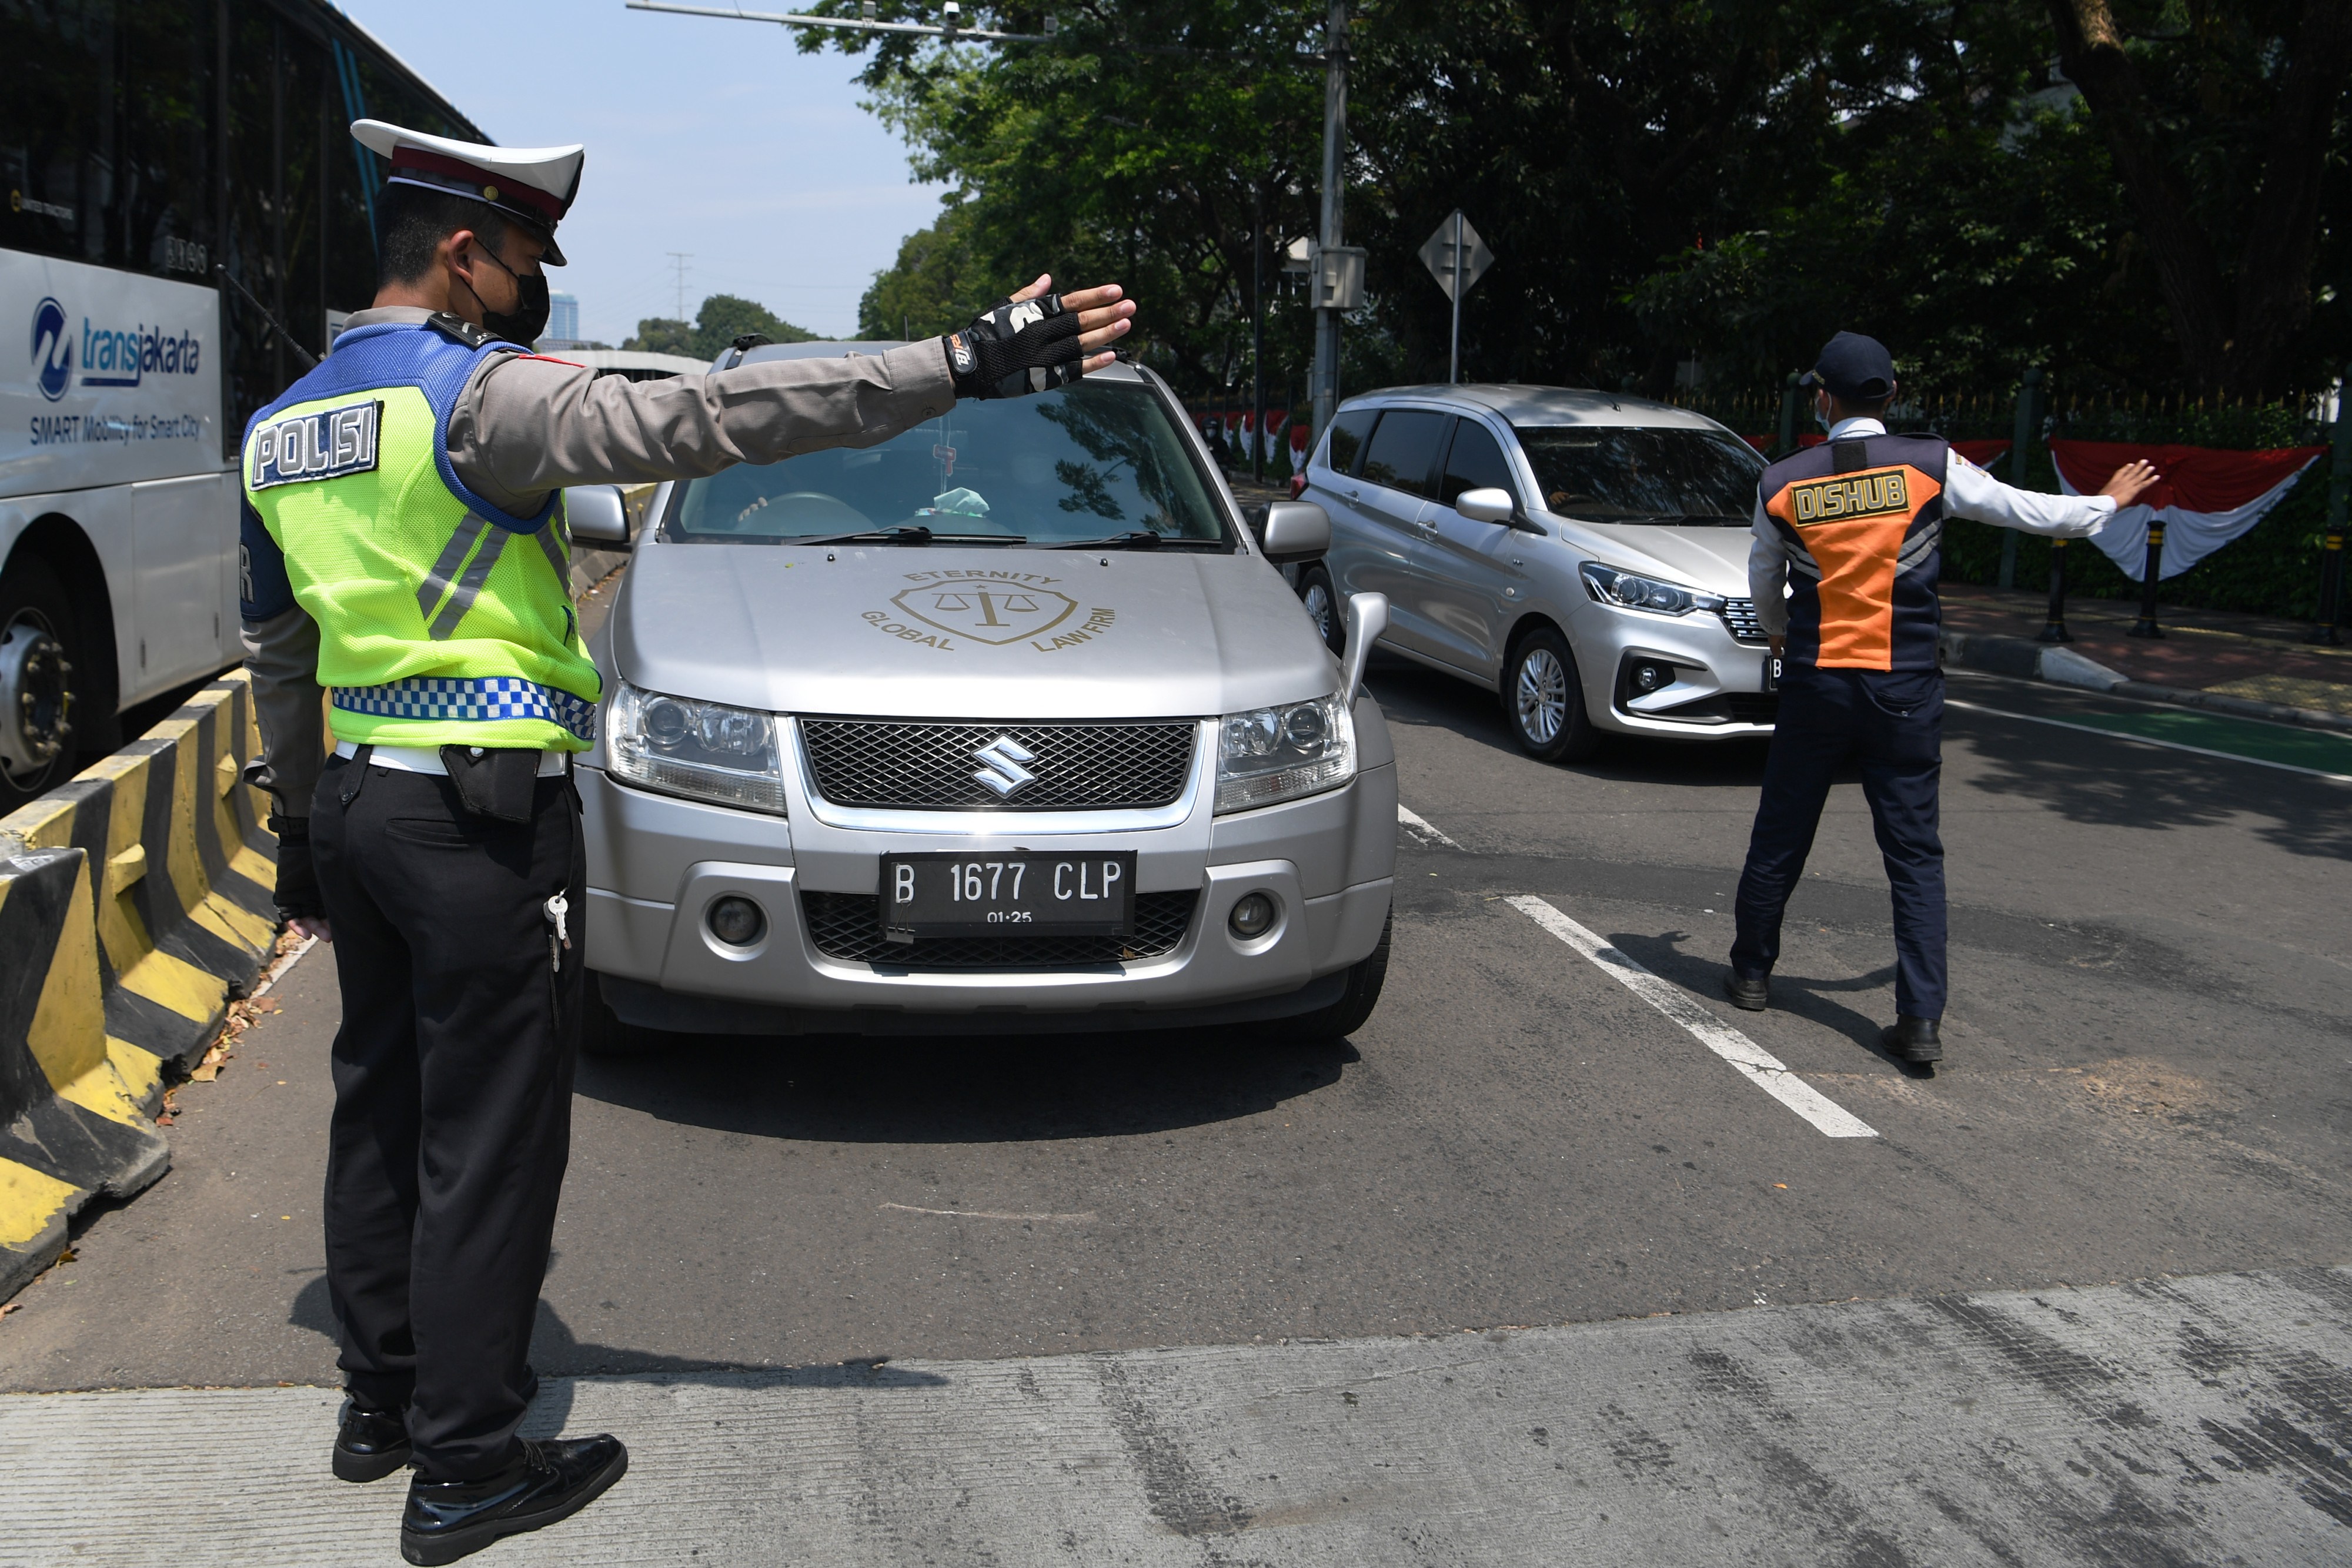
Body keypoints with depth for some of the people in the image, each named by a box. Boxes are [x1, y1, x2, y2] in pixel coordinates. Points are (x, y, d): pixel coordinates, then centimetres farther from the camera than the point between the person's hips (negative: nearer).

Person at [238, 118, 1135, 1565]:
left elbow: (278, 651, 20)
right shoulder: (483, 392, -15)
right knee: (487, 1141, 1)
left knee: (382, 1107, 19)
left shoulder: (282, 430, 12)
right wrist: (961, 366, -32)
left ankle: (381, 1395, 33)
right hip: (485, 821, -9)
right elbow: (704, 419, -29)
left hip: (353, 804, 9)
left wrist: (300, 825, 29)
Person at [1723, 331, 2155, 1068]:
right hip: (1905, 690, -1)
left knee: (1780, 835, 15)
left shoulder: (1783, 483, -1)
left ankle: (1751, 973, 28)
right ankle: (1921, 1020, 0)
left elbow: (1763, 579, 14)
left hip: (1814, 685, 1)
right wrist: (2109, 503, 23)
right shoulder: (1930, 465, -6)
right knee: (1915, 853, 4)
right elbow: (2030, 510, 4)